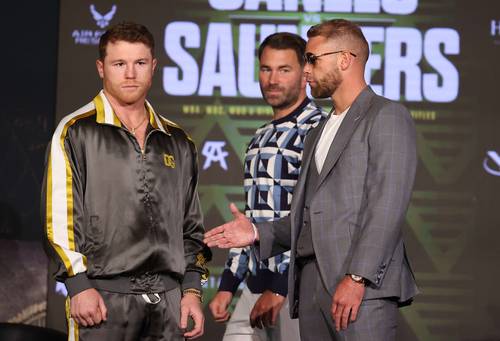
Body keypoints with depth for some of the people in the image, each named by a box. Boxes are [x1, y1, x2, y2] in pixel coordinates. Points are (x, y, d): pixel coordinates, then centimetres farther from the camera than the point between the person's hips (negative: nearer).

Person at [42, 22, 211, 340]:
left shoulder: (178, 142, 16)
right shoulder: (77, 132, 1)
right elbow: (60, 216, -5)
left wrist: (192, 289, 10)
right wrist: (79, 285, -12)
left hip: (167, 299, 4)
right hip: (102, 296, -4)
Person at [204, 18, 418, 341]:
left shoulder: (388, 117, 0)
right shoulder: (318, 133, 26)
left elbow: (388, 206, -11)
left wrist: (357, 277, -19)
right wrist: (258, 233, 8)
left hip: (363, 287, -7)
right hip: (311, 283, 7)